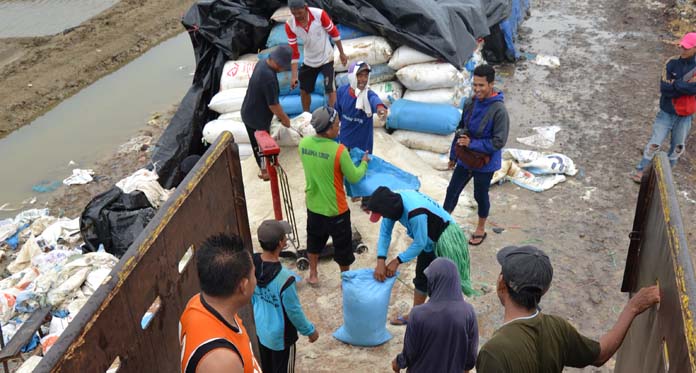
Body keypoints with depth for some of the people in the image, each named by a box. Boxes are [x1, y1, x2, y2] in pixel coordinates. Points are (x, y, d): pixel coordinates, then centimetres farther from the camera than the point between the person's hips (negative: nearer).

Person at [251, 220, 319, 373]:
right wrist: (310, 331, -5)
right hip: (280, 336, -6)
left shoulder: (252, 263, -16)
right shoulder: (284, 278, -37)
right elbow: (294, 311, -22)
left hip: (261, 329, 6)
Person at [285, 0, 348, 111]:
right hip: (309, 61, 3)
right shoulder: (289, 25, -17)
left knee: (330, 89, -8)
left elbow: (334, 33, -9)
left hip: (326, 58, -3)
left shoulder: (319, 14, -25)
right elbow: (293, 51, -11)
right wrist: (294, 75, -14)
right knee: (304, 90, 12)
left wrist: (341, 53, -2)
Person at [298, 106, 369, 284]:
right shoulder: (339, 150, -28)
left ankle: (313, 275, 44)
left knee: (314, 240, 28)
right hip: (335, 209, -5)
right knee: (342, 245, 17)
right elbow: (354, 177, -15)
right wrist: (364, 163, 3)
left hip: (313, 206, 5)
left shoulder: (303, 144, -10)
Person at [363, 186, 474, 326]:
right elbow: (384, 233, -11)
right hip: (429, 241, 9)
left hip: (445, 241, -9)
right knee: (421, 278, 22)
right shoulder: (393, 202, -17)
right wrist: (380, 262, -20)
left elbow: (419, 243, -28)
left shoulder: (416, 213, -41)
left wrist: (397, 261, -20)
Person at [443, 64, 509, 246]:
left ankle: (481, 229, 35)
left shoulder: (499, 110, -23)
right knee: (452, 191, 13)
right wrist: (453, 155, 14)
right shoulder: (470, 103, -4)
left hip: (485, 163, -5)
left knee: (480, 196, 13)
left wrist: (472, 144, -23)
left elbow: (499, 141, -22)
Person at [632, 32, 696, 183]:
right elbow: (664, 88, -16)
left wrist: (675, 84, -20)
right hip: (667, 112, -1)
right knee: (654, 143, 2)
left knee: (678, 147, 14)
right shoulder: (672, 63, -8)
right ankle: (641, 170, 16)